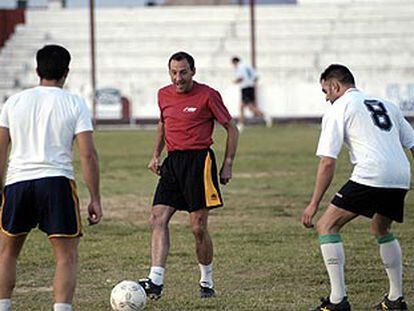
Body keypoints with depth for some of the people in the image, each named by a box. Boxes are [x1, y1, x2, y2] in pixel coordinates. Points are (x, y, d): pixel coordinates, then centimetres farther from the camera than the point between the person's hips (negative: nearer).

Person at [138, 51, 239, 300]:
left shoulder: (208, 95, -5)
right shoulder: (164, 95, 11)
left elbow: (232, 128, 1)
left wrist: (228, 165, -3)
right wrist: (156, 155, 19)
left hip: (199, 161, -5)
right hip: (172, 162, 5)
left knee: (198, 228, -2)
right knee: (158, 219, -10)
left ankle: (207, 282, 16)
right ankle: (156, 281, -16)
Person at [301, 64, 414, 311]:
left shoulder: (337, 110, 7)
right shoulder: (386, 105, 26)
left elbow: (328, 163, 0)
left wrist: (314, 204, 3)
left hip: (370, 177, -7)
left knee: (327, 226, 2)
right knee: (381, 230, 31)